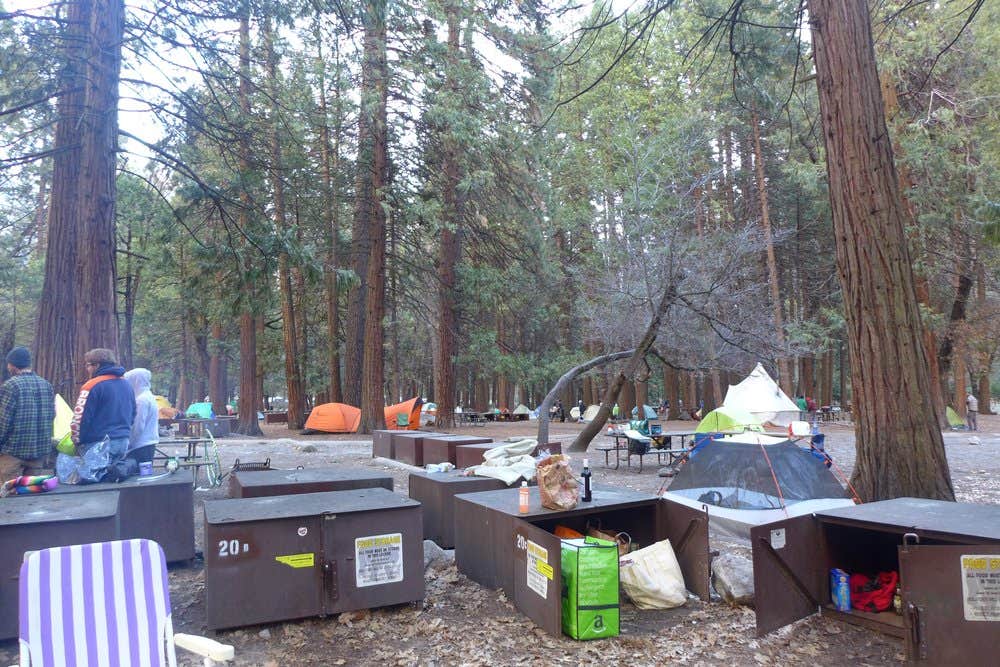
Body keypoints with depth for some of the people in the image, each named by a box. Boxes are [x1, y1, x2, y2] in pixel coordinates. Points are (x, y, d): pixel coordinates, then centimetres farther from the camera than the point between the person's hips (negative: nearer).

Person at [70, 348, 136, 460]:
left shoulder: (92, 386, -11)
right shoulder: (127, 384, 12)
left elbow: (79, 417, -14)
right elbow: (133, 414, 19)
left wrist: (77, 442, -2)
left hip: (98, 443, -7)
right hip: (124, 442, 7)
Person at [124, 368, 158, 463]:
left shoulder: (142, 399, -14)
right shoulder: (149, 396, 14)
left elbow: (138, 426, -16)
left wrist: (128, 444, -7)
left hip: (141, 446, -9)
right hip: (149, 443, 9)